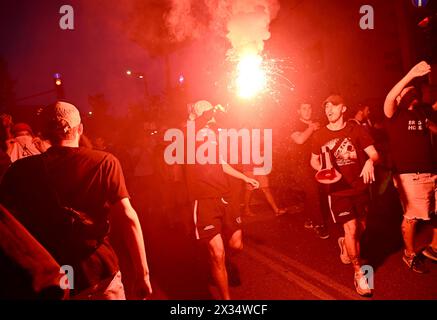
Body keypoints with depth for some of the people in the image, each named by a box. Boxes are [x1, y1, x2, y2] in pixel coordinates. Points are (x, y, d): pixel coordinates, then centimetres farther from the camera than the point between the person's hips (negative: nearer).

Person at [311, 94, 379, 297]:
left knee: (361, 228, 13)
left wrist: (370, 161, -31)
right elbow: (314, 161, 11)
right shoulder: (320, 135, -2)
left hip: (359, 188, 2)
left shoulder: (357, 131, -3)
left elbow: (374, 153, -7)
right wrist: (323, 170, -11)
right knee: (351, 229, -9)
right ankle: (358, 273, 7)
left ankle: (345, 244, 47)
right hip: (338, 189, -2)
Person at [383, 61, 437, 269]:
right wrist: (410, 75, -32)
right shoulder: (396, 114, -3)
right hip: (409, 175, -7)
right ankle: (410, 254, 20)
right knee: (411, 217, 0)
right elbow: (388, 99, -24)